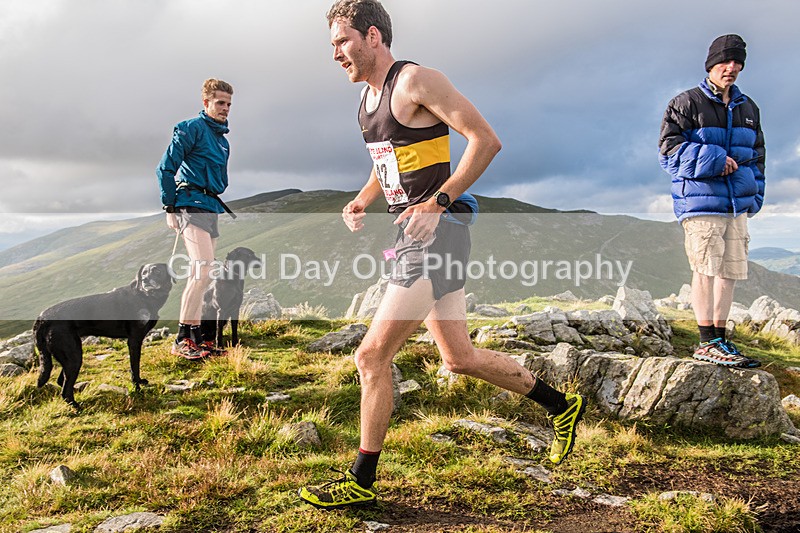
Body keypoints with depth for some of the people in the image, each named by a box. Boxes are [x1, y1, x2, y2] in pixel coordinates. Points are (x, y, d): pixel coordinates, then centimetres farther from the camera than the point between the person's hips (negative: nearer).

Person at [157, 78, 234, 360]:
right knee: (202, 271, -18)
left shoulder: (222, 139, 21)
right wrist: (170, 207, -11)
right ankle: (182, 339, -12)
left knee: (201, 275, 8)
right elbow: (165, 168, -9)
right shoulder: (192, 129, -5)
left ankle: (195, 336, 13)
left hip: (211, 209, 9)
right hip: (192, 206, -9)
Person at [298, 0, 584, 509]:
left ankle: (361, 483, 7)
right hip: (413, 235, 10)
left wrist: (437, 202, -23)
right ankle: (562, 404, 33)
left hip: (436, 233, -10)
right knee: (459, 357, 16)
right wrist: (361, 201, 10)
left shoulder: (416, 81, -11)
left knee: (373, 355, -8)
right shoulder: (368, 97, 16)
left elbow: (486, 139, -17)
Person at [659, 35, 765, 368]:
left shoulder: (748, 109, 19)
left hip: (736, 203, 7)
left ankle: (719, 339, 14)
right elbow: (669, 149, -8)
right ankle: (707, 342, -6)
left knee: (730, 271, 6)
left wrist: (755, 194, 14)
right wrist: (714, 159, -15)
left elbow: (756, 154, 25)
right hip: (701, 202, -6)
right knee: (706, 268, -11)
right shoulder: (687, 104, -1)